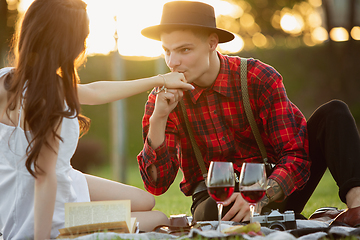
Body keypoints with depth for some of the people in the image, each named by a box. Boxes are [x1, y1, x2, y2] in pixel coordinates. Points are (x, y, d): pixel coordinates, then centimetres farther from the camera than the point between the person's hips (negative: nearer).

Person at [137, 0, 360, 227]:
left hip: (273, 194, 1)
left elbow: (295, 157, -13)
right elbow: (157, 184, -12)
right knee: (210, 212, -40)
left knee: (332, 112, -14)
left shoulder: (260, 79, -11)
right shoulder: (163, 100, -6)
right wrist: (158, 118, -25)